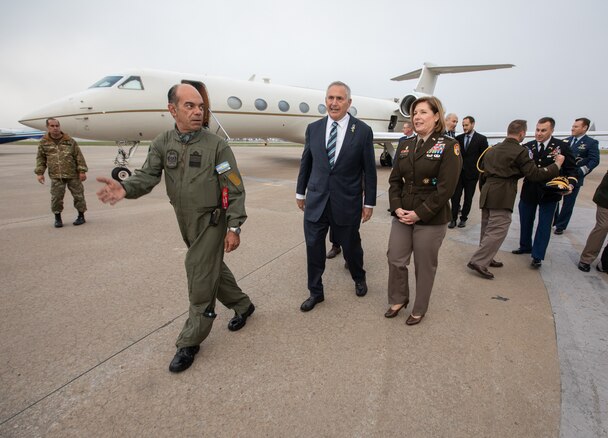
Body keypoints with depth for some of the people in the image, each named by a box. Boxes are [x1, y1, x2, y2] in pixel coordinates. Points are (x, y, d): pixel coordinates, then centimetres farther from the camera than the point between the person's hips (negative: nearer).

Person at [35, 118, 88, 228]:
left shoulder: (70, 141, 2)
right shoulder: (44, 142, 6)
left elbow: (79, 156, 2)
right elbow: (40, 158, 11)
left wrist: (82, 171, -4)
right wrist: (39, 172, 3)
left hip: (73, 174, -1)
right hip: (56, 176, 1)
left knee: (78, 195, 4)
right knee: (56, 197, 0)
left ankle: (81, 216, 18)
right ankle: (58, 218, 16)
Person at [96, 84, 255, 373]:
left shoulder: (217, 146, -12)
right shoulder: (162, 143, 1)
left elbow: (235, 190, -12)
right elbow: (148, 175, -8)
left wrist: (234, 228, -17)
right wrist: (125, 189, -30)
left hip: (212, 221, -5)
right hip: (186, 222, 5)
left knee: (200, 277, -2)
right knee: (212, 268, 19)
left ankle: (190, 341, 16)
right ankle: (242, 305, 42)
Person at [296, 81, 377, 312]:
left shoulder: (363, 131, -6)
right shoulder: (313, 128, 2)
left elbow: (369, 170, -3)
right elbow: (306, 163, 11)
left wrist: (369, 202, -1)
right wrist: (300, 192, 14)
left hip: (347, 203, -2)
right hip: (316, 201, 2)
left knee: (351, 247, 15)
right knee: (313, 248, 9)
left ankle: (359, 279, 46)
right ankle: (316, 292, 30)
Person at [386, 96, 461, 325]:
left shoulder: (448, 146, -8)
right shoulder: (405, 146, 9)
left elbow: (446, 188, -14)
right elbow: (395, 180, 8)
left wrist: (419, 213, -16)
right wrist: (397, 207, -7)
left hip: (431, 219, -5)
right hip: (402, 216, 5)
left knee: (424, 266, 9)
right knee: (395, 260, 9)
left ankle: (419, 309, 31)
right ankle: (398, 299, 34)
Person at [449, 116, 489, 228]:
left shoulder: (481, 139, -2)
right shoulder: (459, 138, 6)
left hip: (472, 173, -2)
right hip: (458, 172, 2)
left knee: (468, 198, 7)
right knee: (455, 196, 0)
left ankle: (463, 218, 18)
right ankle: (453, 218, 8)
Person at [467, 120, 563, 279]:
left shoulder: (492, 149, 14)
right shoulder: (520, 151, -8)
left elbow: (482, 171, 18)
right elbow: (534, 174, -8)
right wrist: (557, 164, 4)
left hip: (487, 193, 8)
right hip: (502, 196, -8)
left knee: (488, 229, 17)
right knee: (498, 231, -6)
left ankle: (485, 258, 26)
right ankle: (478, 261, -11)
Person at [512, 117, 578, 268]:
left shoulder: (562, 146, -6)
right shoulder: (527, 147, -3)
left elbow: (571, 169, -4)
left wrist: (570, 185, -20)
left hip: (549, 193, -2)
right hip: (529, 191, 2)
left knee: (544, 225, 5)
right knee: (525, 221, 16)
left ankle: (537, 256, 15)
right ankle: (525, 246, 37)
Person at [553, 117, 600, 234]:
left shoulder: (591, 143, -5)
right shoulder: (567, 141, 8)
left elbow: (594, 160, -11)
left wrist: (581, 172, -23)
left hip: (574, 178, -4)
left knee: (568, 203, 6)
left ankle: (561, 225, 18)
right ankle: (552, 221, 29)